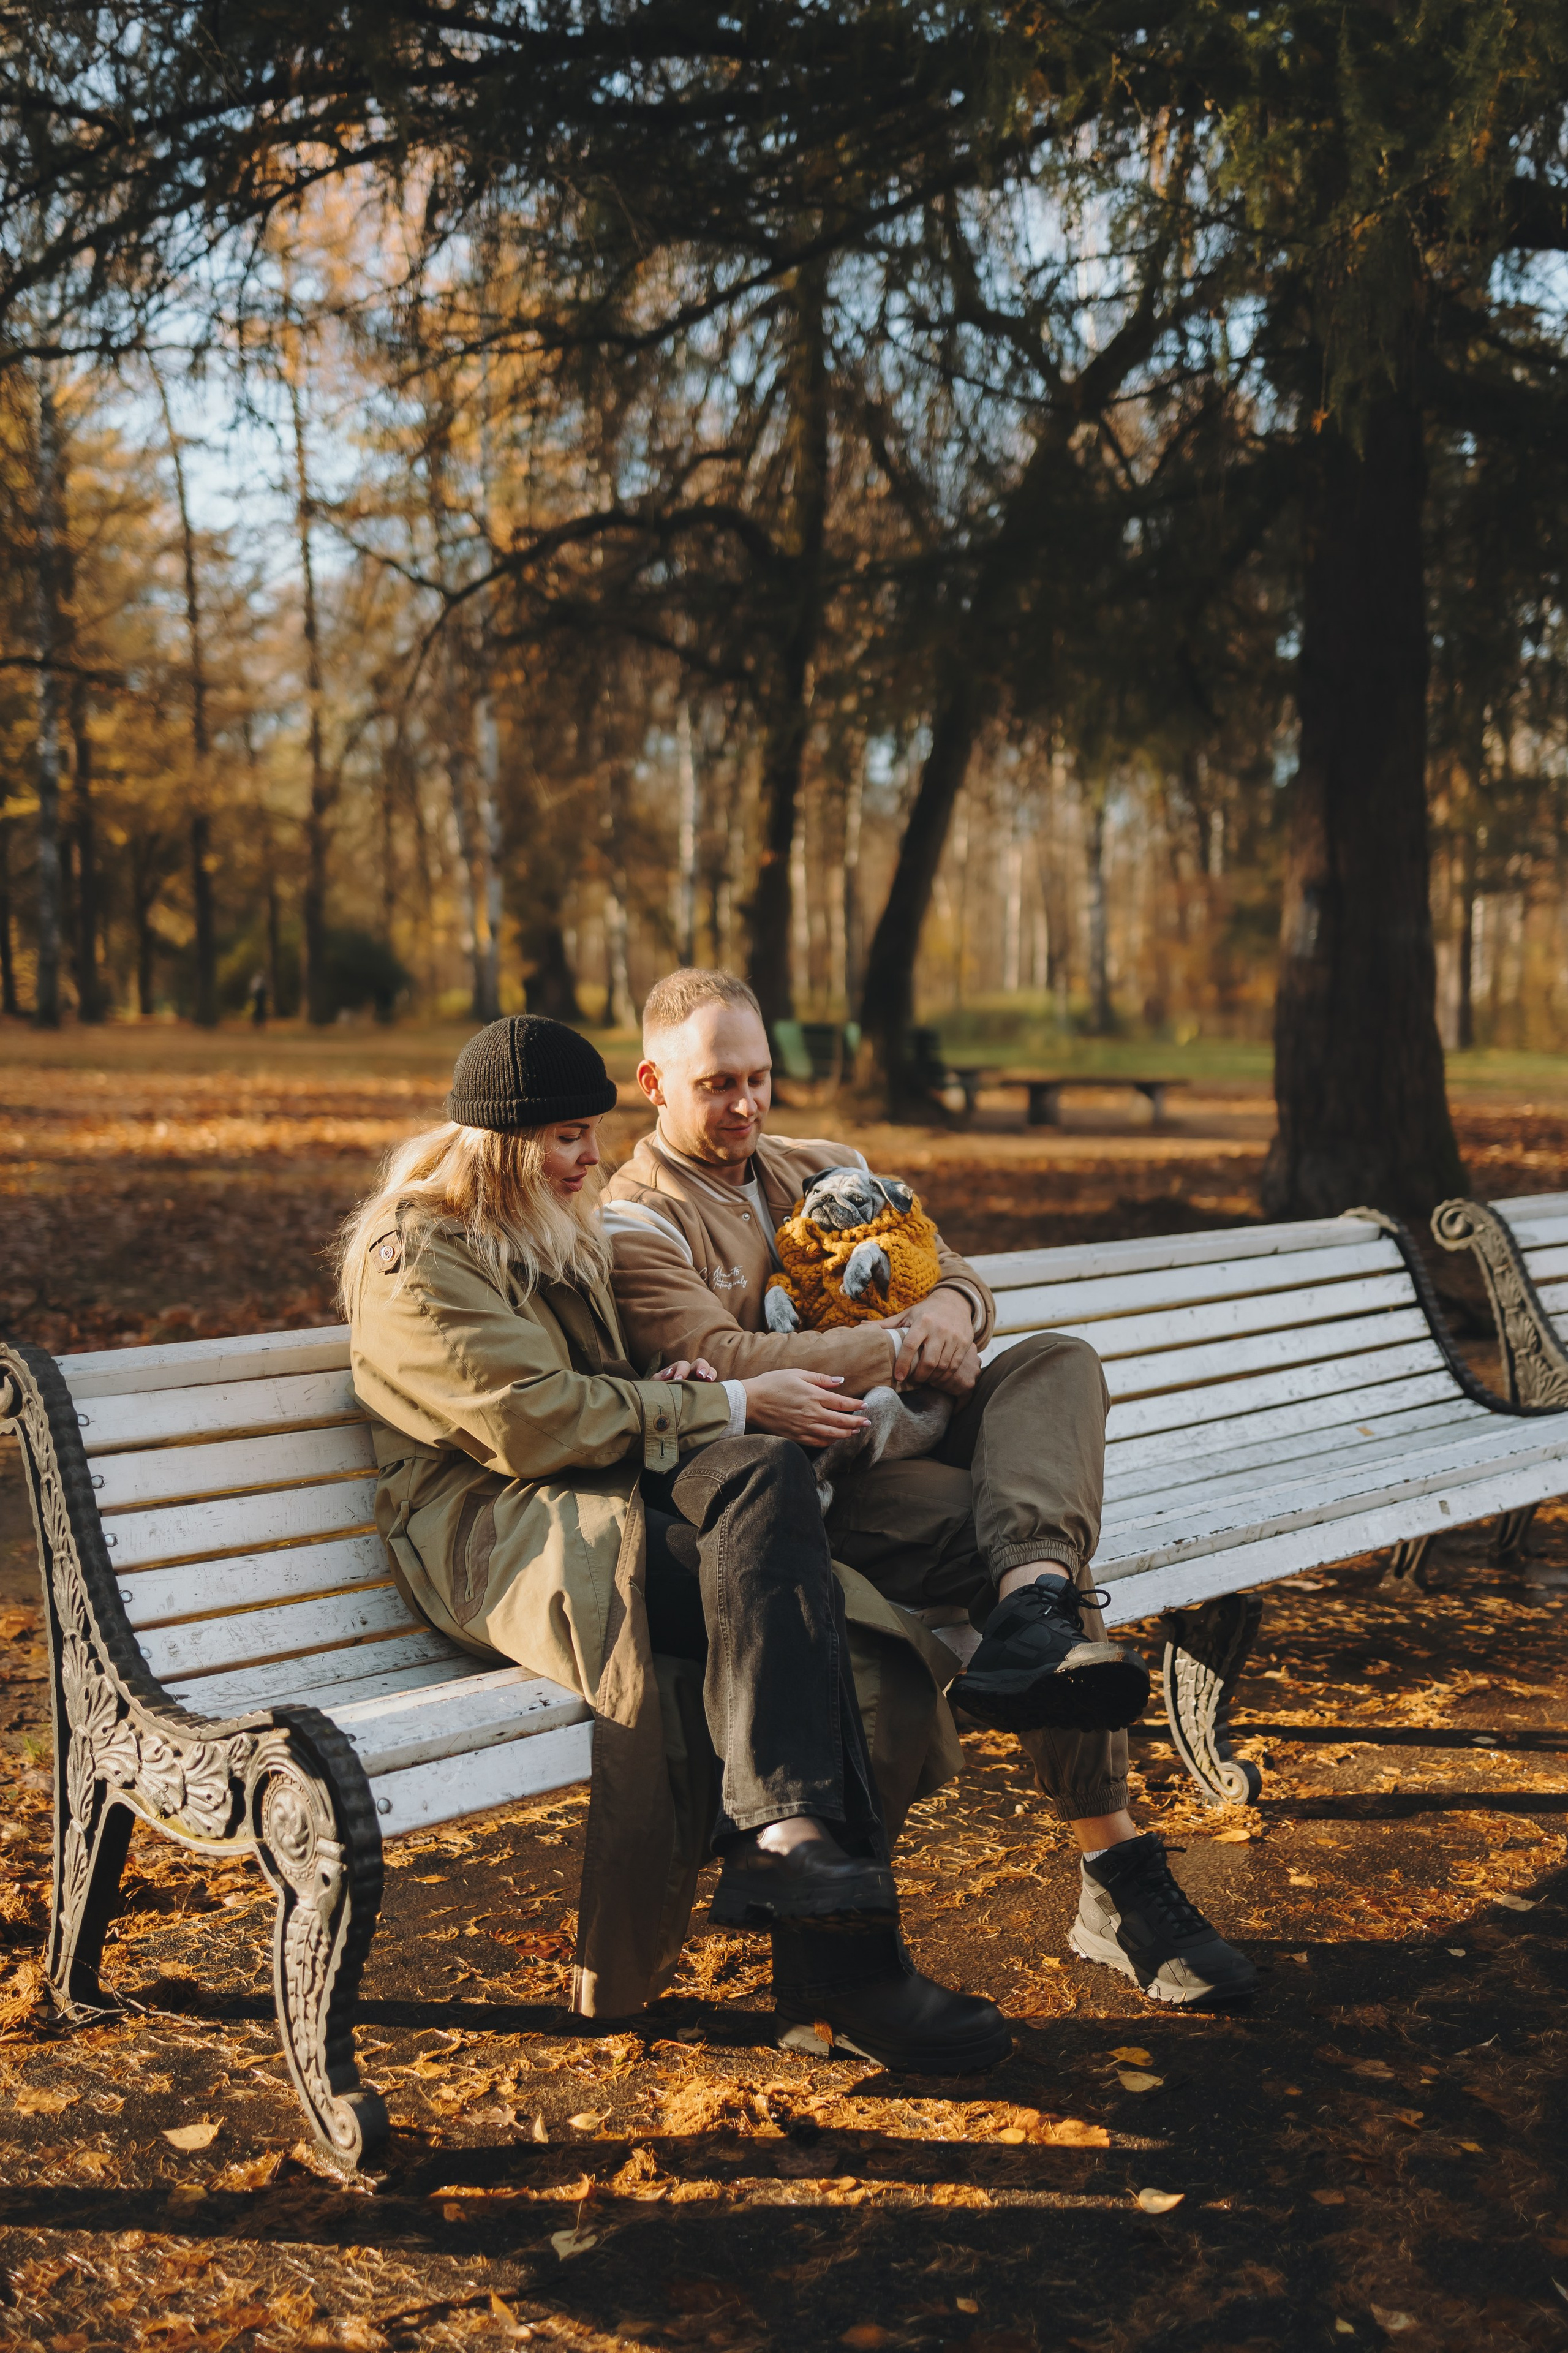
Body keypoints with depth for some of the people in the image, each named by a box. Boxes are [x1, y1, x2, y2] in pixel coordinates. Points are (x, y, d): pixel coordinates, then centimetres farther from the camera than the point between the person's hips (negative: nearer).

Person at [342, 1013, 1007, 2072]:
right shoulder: (416, 1261, -6)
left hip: (600, 1501, 7)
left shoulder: (561, 1236, 22)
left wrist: (670, 1395, 5)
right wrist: (724, 1407, -12)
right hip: (492, 1538, -7)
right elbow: (536, 1421, -16)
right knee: (778, 1585, -31)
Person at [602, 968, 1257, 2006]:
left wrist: (950, 1312, -8)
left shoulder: (822, 1168, 24)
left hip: (915, 1435, 7)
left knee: (1060, 1361, -24)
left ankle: (1035, 1605, -51)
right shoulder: (635, 1224, -1)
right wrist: (902, 1348, -16)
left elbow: (960, 1275, 20)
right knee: (1034, 1546, -30)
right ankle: (1118, 1875, -34)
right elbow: (721, 1364, -18)